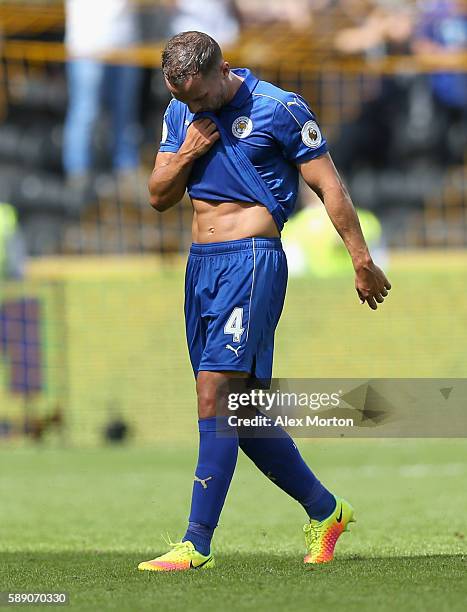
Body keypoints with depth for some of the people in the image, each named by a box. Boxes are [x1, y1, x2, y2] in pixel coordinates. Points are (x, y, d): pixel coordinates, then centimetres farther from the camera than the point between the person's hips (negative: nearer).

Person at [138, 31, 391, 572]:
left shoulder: (279, 110, -8)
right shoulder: (180, 114, 11)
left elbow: (328, 187, -4)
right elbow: (159, 197, 13)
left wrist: (362, 261, -5)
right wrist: (186, 153, -6)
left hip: (252, 261, -7)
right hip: (200, 264, 7)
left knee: (213, 396, -16)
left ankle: (197, 545, -17)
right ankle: (325, 511, 25)